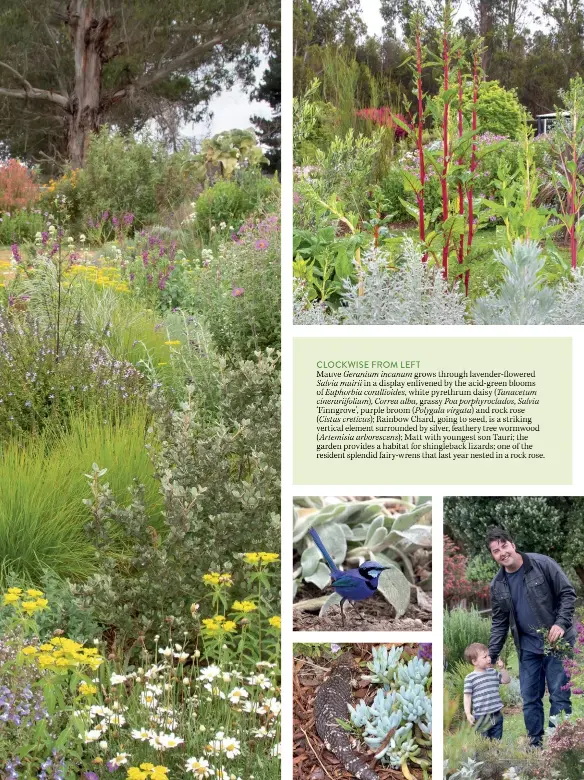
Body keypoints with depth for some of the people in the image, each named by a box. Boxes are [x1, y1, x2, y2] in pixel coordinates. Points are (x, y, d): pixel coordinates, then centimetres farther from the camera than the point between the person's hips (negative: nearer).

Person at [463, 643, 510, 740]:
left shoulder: (493, 672, 9)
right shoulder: (470, 678, -7)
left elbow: (506, 680, 16)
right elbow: (467, 696, -6)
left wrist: (502, 668, 1)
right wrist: (468, 714, -13)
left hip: (496, 715, 5)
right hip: (481, 717, -5)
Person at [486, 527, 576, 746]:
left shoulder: (542, 564, -10)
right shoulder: (497, 586, 4)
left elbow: (567, 593, -7)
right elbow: (499, 622, 10)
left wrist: (561, 623, -20)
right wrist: (491, 656, 4)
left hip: (556, 641, -4)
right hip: (528, 648, 4)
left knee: (559, 696, -5)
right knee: (530, 698, 6)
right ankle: (535, 744, 17)